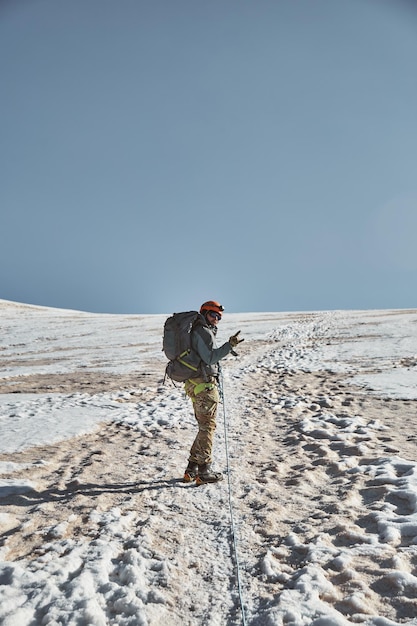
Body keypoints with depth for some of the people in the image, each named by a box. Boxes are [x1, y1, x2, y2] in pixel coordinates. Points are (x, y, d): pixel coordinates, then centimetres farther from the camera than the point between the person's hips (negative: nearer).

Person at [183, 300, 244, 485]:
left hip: (194, 384, 10)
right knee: (207, 427, -2)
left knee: (204, 427, 17)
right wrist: (229, 346, -26)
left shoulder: (195, 331, 19)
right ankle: (204, 472, 5)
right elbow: (210, 358, -22)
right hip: (204, 385, -10)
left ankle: (192, 469, 20)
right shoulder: (204, 332, -13)